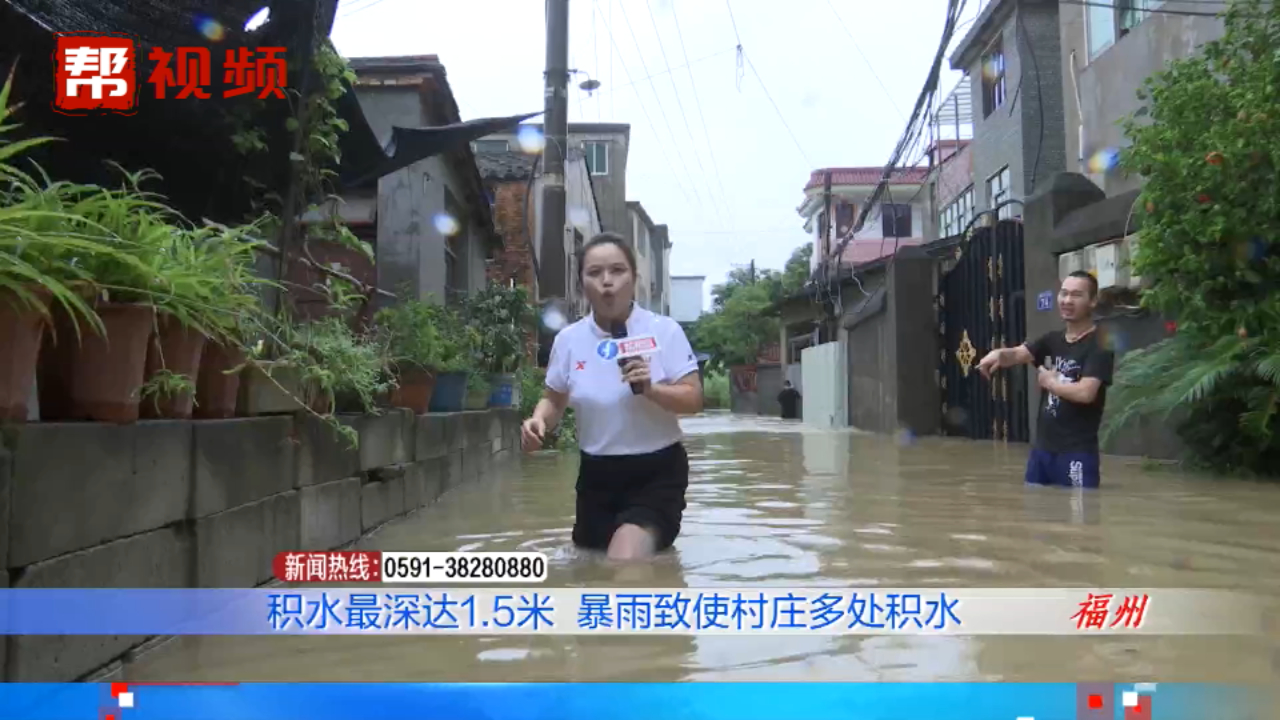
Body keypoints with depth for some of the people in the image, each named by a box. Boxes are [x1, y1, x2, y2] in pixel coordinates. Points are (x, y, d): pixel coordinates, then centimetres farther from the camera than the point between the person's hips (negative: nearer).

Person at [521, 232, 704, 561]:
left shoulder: (664, 330, -8)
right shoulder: (568, 339, 0)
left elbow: (694, 399, -9)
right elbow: (554, 400, 13)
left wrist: (651, 389, -27)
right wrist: (538, 420, -9)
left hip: (657, 473, -4)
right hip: (597, 474, 4)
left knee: (625, 563, -21)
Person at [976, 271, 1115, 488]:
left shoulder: (1100, 346, -9)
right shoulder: (1051, 340, 13)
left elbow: (1085, 393, -23)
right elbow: (1018, 354, -2)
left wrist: (1050, 382, -6)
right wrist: (1000, 354, -25)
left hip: (1077, 454, -7)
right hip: (1042, 448, 7)